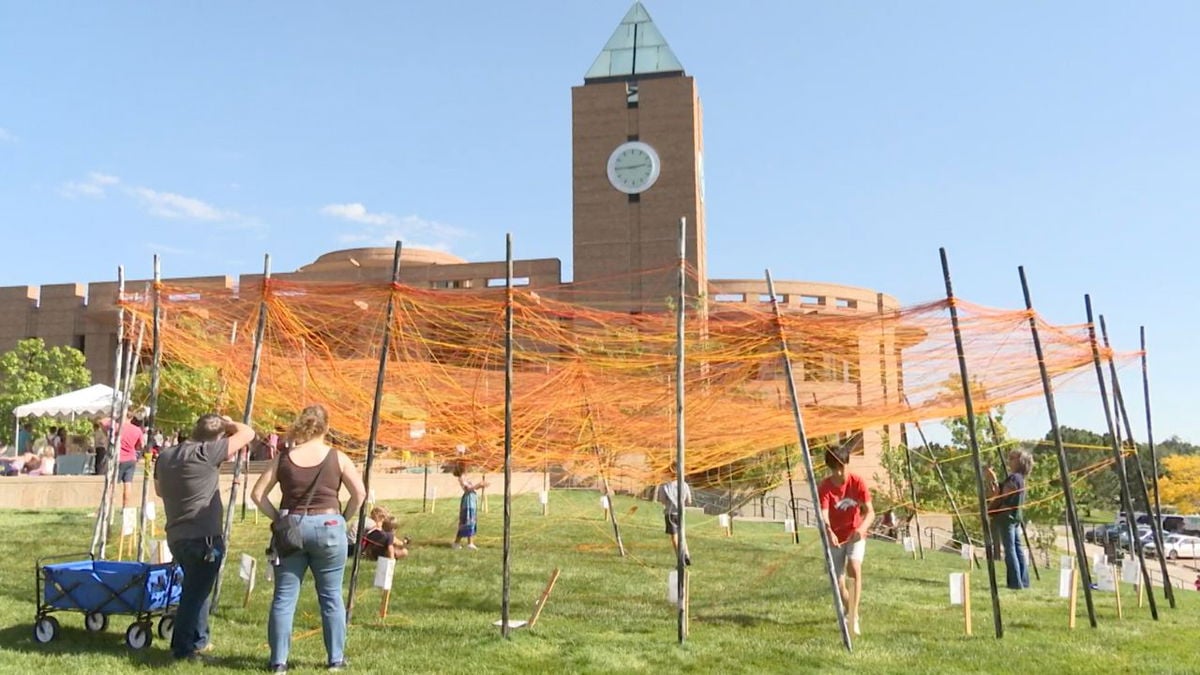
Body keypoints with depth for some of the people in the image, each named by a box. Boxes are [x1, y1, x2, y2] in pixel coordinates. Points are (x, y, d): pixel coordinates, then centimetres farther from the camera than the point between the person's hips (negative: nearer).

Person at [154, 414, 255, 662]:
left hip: (176, 537, 8)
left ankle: (198, 640, 32)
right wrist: (228, 423, 5)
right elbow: (247, 433, -12)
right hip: (203, 538, -8)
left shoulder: (165, 456, 9)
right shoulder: (206, 453, -16)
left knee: (196, 589, 22)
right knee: (195, 593, 3)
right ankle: (182, 648, 11)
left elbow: (159, 490, 25)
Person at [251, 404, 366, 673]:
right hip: (328, 527, -1)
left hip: (290, 528, 1)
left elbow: (257, 494, 1)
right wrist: (343, 518, 4)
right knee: (331, 596, 10)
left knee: (284, 597, 9)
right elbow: (360, 493, -8)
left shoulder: (283, 459, 1)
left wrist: (278, 518, 8)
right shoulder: (337, 458, -2)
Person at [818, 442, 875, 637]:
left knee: (854, 568, -28)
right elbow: (824, 515, -29)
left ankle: (854, 615, -22)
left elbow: (870, 511, -20)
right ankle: (849, 612, 33)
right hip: (835, 538, 1)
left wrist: (862, 528, -42)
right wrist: (829, 532, -51)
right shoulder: (824, 488, -17)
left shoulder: (857, 482, -15)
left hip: (855, 535, -1)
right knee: (839, 582, 3)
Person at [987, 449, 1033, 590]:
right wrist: (993, 480, 13)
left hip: (1006, 517, -10)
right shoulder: (1020, 478, 15)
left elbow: (1000, 497, -16)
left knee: (1010, 550, -7)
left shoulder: (1013, 479, -14)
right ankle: (1023, 581, 13)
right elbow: (1001, 494, 16)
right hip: (1015, 517, 10)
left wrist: (993, 480, -9)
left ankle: (1016, 583, -7)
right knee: (1018, 549, 11)